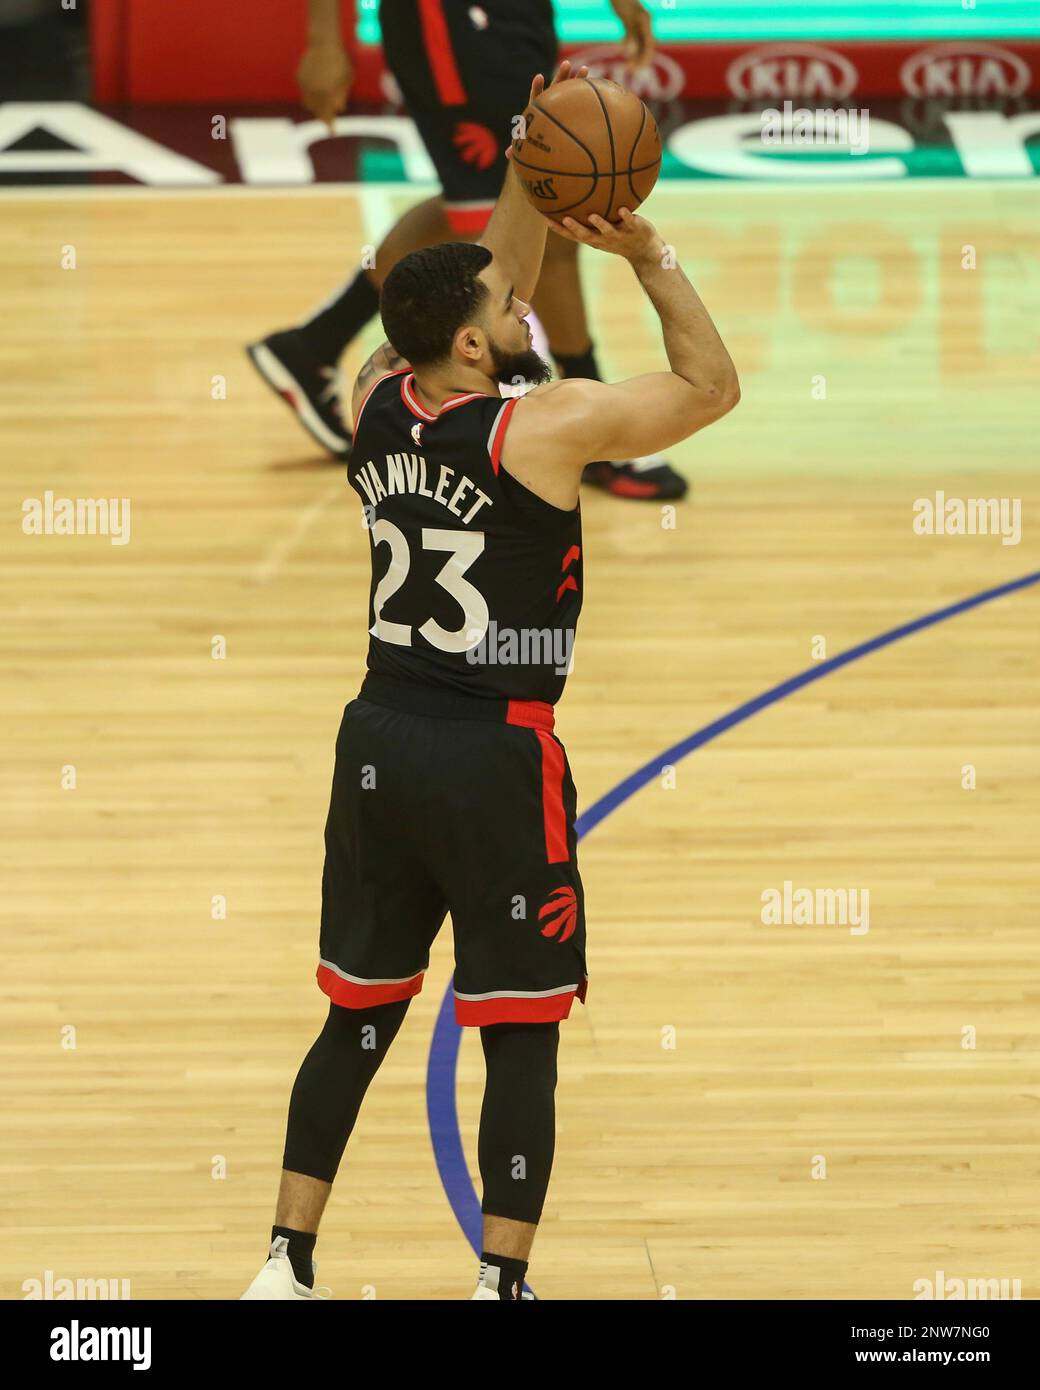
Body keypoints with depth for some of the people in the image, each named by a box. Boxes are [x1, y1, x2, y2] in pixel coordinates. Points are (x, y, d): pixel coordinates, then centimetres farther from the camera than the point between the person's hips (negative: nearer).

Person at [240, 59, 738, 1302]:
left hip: (380, 744, 6)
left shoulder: (377, 398, 3)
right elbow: (712, 385, -4)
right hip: (495, 759, -6)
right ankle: (503, 1284, 0)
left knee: (357, 1018, 14)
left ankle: (288, 1267, 15)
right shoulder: (549, 425, -15)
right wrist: (647, 253, -2)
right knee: (522, 1036, 2)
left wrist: (533, 172, 11)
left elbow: (492, 294, 20)